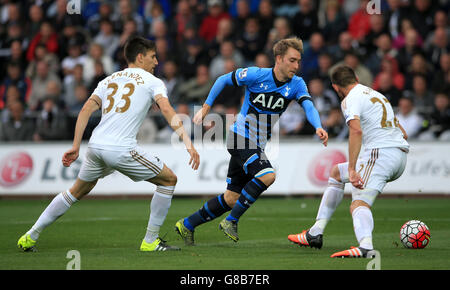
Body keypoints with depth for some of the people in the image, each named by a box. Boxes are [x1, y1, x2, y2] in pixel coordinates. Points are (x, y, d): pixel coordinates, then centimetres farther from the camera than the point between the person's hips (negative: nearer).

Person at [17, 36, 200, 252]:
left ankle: (30, 237, 26)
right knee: (168, 180, 10)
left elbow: (86, 109, 12)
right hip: (121, 149, -6)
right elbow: (167, 111, -8)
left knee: (77, 192, 27)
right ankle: (150, 241, 9)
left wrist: (76, 146, 11)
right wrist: (188, 144, -14)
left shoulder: (108, 80, 22)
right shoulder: (152, 82, 8)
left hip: (96, 146, 6)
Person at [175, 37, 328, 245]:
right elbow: (223, 80, 1)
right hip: (241, 138, -6)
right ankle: (231, 220, -17)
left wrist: (318, 127, -38)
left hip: (257, 145, 6)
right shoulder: (256, 75, -13)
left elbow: (309, 107, -18)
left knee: (232, 198, 8)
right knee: (267, 175, -29)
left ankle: (187, 225, 24)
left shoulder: (297, 84, -2)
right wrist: (206, 108, 1)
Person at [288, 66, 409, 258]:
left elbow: (356, 130, -21)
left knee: (359, 204, -24)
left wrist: (352, 169, -27)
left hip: (380, 152, -9)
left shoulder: (350, 100, -2)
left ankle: (366, 247, -55)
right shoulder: (376, 94, 26)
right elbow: (403, 134, 30)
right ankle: (315, 234, 22)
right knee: (336, 172, 25)